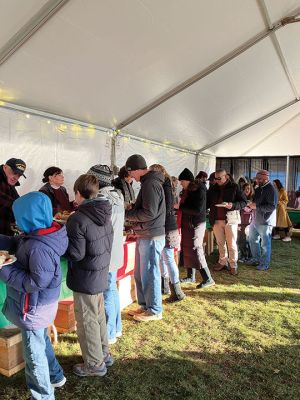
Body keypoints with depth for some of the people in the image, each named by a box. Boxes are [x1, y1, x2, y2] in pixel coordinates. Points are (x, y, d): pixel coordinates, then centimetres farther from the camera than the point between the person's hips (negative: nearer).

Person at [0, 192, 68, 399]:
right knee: (42, 341, 29)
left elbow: (36, 283, -29)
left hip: (35, 308, -9)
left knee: (34, 353, 12)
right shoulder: (40, 233, -5)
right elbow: (17, 244, 8)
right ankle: (55, 376, 51)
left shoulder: (39, 248, -34)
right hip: (40, 305, 9)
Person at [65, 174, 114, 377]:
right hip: (102, 274, 8)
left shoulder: (77, 220, -23)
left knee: (87, 320, 10)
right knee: (99, 316, 22)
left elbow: (75, 254, -22)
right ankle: (104, 353, 39)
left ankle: (95, 364, 26)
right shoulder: (105, 214, 0)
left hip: (85, 279, -7)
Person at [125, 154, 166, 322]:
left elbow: (149, 213, -23)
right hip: (145, 236, 10)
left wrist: (126, 214, -12)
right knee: (140, 274, 17)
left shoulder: (150, 183, -18)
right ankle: (145, 306, 31)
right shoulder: (149, 182, 15)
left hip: (151, 237, -10)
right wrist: (131, 210, 9)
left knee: (149, 274, 2)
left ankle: (155, 311, 17)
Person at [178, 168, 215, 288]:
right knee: (187, 250, 13)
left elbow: (198, 210, -22)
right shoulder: (188, 191, 9)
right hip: (187, 224, 9)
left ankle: (208, 279, 2)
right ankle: (191, 276, 26)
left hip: (196, 224, -9)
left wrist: (180, 207, -18)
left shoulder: (199, 190, -16)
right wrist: (179, 206, -1)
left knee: (195, 251, -7)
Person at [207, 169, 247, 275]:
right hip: (216, 220, 4)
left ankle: (233, 265, 13)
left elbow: (244, 202, -4)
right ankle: (222, 262, 26)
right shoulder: (213, 188, 10)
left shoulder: (234, 187, -2)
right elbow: (207, 202, 17)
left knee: (231, 244, 2)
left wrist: (233, 205, -20)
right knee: (220, 243, 13)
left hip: (230, 219, -4)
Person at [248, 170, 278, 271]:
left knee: (265, 243, 3)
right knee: (252, 239, 18)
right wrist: (251, 206, 2)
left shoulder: (271, 190, -16)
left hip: (265, 221, -9)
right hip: (255, 219, 9)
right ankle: (256, 259, 35)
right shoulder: (258, 189, 11)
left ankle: (265, 264, 17)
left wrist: (256, 206, -22)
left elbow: (272, 207, -22)